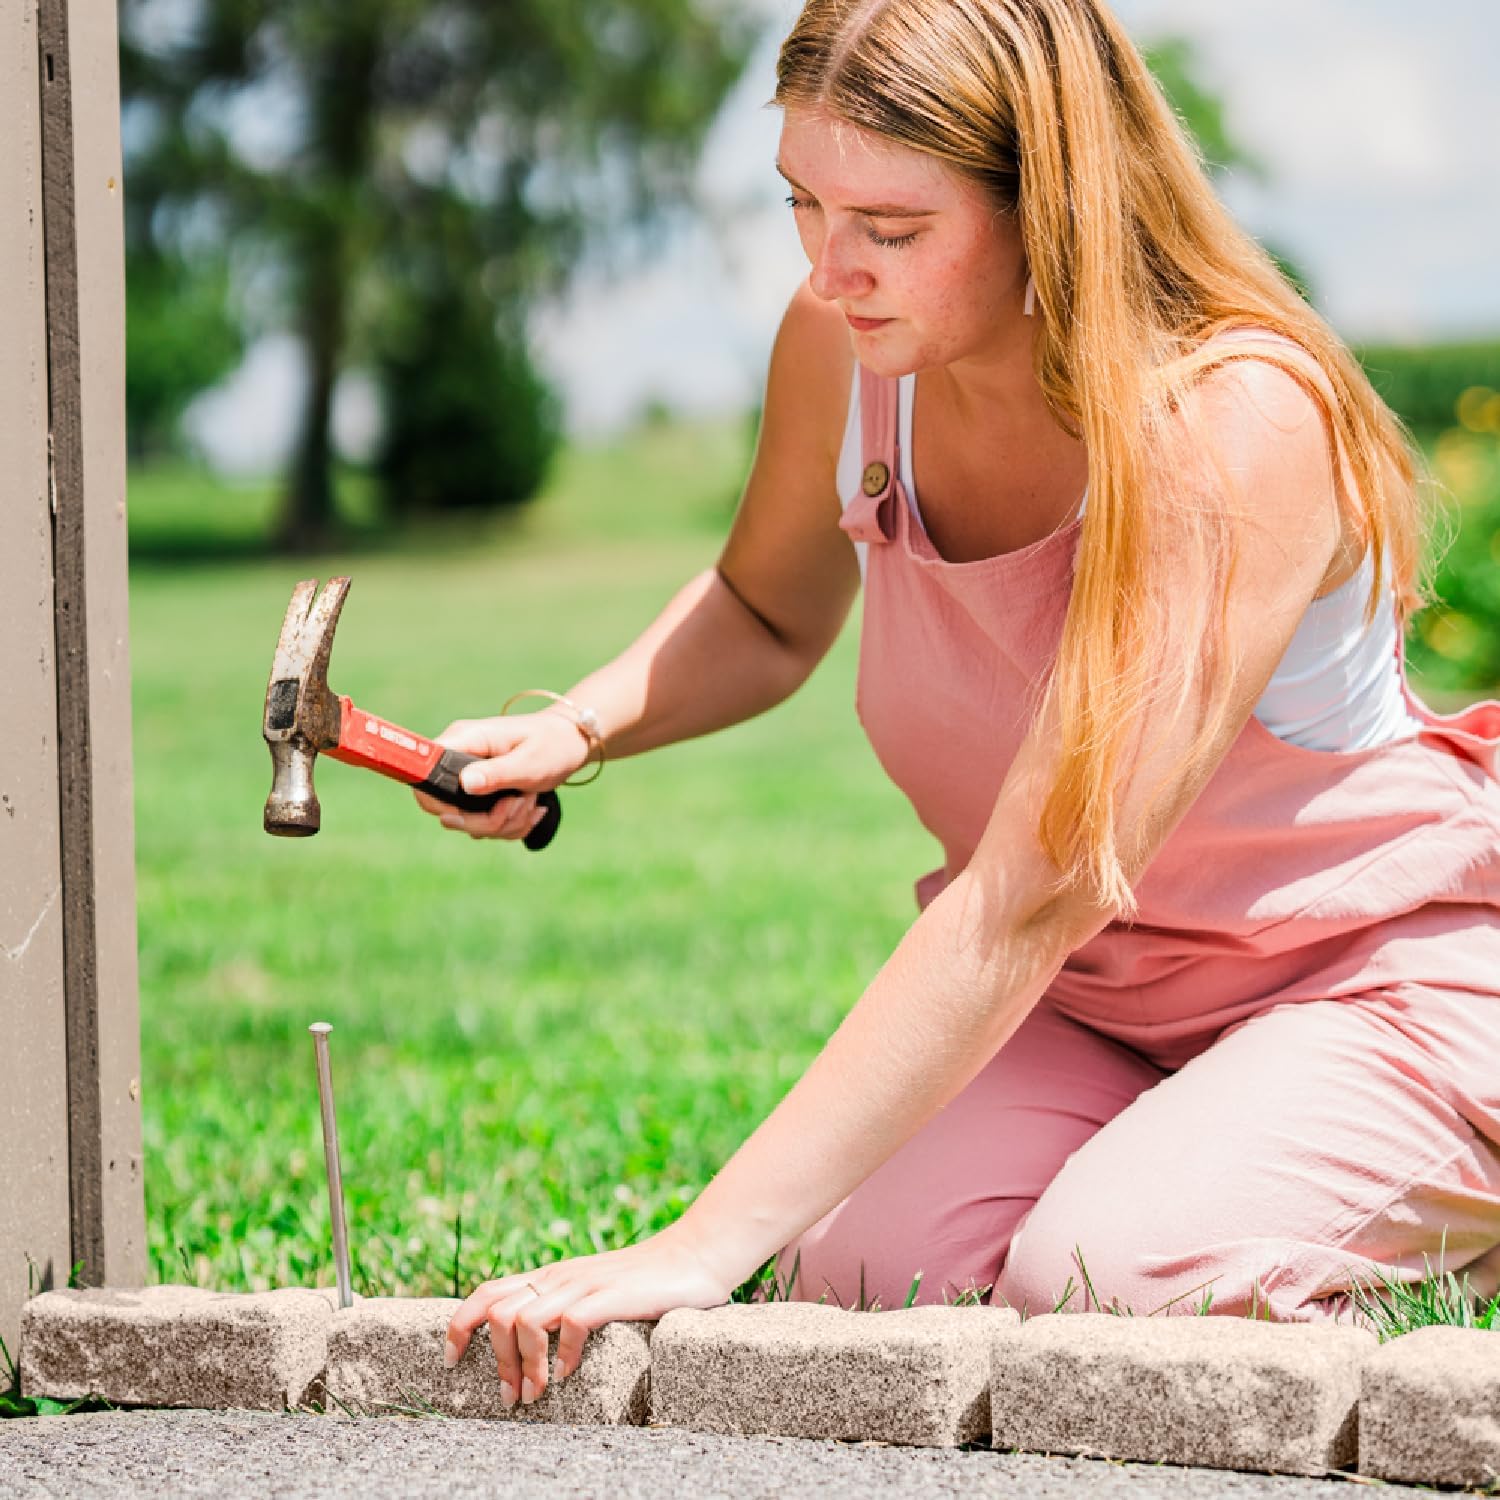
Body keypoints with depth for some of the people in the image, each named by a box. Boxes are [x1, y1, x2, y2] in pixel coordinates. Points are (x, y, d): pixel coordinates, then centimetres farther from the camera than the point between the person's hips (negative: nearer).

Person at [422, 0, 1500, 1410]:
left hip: (1373, 968, -5)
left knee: (1110, 1281, -31)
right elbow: (766, 616, 13)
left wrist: (703, 1247, -41)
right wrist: (575, 729, -11)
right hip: (1080, 997, 5)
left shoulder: (1241, 421, -31)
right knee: (854, 1274, -23)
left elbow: (1034, 895, -37)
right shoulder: (848, 344, -11)